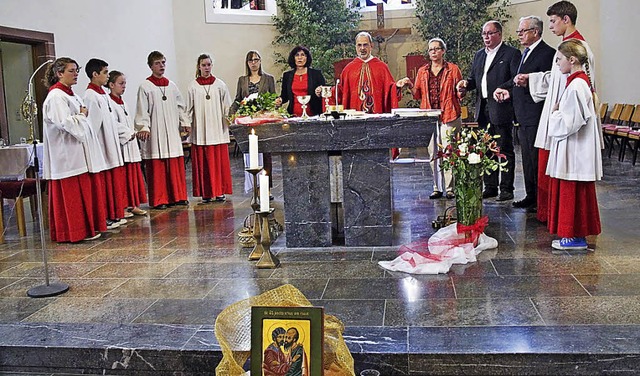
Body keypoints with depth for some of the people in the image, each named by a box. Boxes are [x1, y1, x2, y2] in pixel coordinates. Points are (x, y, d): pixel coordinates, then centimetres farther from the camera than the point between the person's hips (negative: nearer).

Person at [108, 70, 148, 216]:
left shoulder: (122, 102, 18)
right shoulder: (109, 103, -11)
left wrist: (133, 133, 9)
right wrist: (128, 134, -16)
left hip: (130, 145, 9)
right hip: (120, 145, -9)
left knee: (133, 174, 10)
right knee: (122, 176, -4)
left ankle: (133, 205, 17)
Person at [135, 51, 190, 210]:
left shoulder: (171, 85, 13)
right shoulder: (145, 86, -2)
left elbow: (180, 105, 19)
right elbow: (142, 110, -7)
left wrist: (185, 122, 14)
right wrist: (143, 127, -16)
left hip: (172, 131, 5)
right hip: (155, 133, -5)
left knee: (176, 164, 6)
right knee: (157, 166, -3)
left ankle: (177, 196, 16)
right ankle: (158, 200, 3)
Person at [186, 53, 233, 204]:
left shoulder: (220, 84, 6)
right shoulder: (193, 86, 5)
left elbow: (227, 106, 7)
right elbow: (189, 108, 8)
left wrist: (228, 121, -1)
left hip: (217, 129, 0)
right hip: (200, 130, 0)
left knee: (219, 161, 1)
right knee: (202, 161, 0)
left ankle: (220, 191, 8)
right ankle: (206, 193, 7)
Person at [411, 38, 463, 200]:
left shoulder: (452, 69, 5)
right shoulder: (422, 71, 14)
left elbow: (459, 94, 7)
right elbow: (418, 95, 14)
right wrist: (410, 87, -4)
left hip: (448, 117, -3)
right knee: (433, 154, 5)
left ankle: (450, 188, -1)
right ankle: (437, 188, 12)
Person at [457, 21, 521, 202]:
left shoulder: (511, 53, -3)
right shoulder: (479, 55, 18)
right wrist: (467, 83, 0)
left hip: (501, 108, -7)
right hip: (483, 109, 7)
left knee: (505, 150, 0)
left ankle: (506, 189, 6)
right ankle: (490, 186, 21)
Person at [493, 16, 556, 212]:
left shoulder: (547, 53, -12)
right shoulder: (527, 53, 18)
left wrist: (527, 82, -22)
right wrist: (508, 91, 9)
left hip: (536, 116, -9)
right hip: (523, 116, 9)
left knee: (537, 159, -3)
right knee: (527, 158, 15)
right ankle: (530, 196, 24)